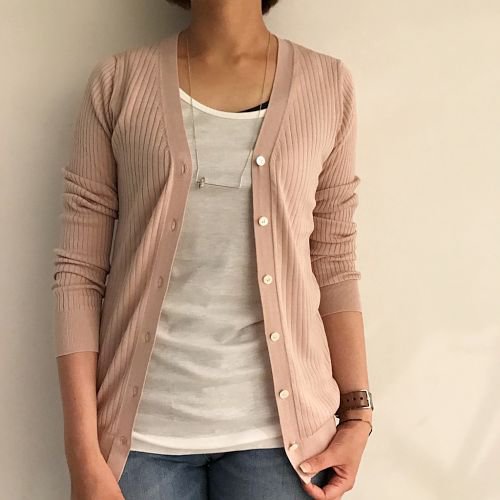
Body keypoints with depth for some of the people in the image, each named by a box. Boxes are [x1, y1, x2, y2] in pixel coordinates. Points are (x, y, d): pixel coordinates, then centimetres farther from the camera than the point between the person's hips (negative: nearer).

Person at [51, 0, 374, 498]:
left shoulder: (327, 84, 2)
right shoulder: (119, 82, -1)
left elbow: (333, 265, 6)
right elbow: (78, 271, -2)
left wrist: (357, 414, 0)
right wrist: (84, 456, -7)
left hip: (279, 427, 1)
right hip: (142, 427, 0)